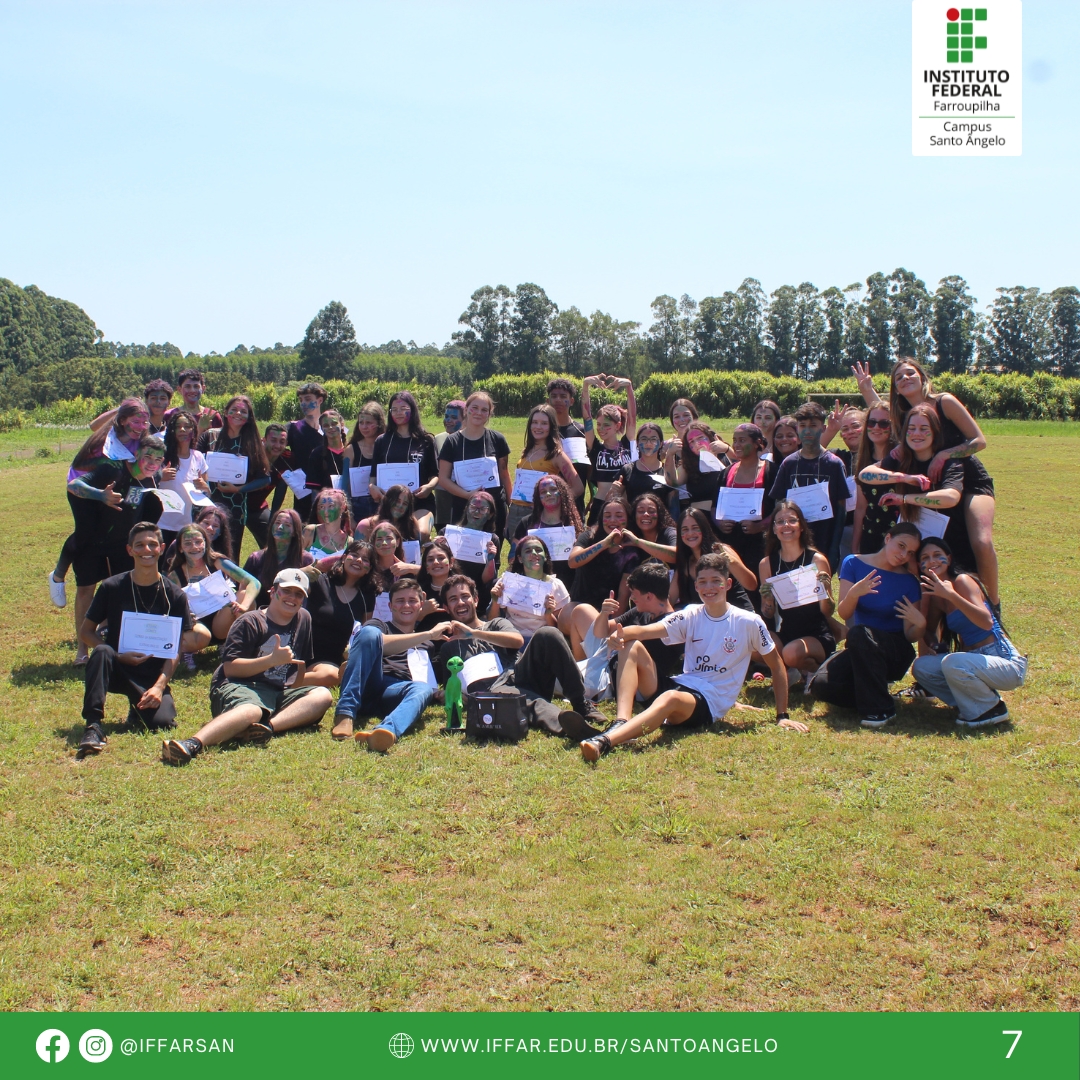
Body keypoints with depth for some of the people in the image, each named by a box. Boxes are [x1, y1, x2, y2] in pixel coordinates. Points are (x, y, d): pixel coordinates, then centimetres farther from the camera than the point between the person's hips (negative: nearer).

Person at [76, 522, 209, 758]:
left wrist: (159, 686, -16)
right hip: (117, 670, -1)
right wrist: (117, 656, -14)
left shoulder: (174, 596, -1)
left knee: (162, 721, -25)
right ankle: (94, 725, -31)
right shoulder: (112, 587, -2)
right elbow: (85, 632, 2)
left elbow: (176, 649, -1)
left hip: (155, 676, 1)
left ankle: (140, 706, 10)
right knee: (101, 653, -33)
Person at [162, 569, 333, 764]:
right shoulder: (250, 622, -1)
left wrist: (294, 694, 15)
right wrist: (272, 660, -17)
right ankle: (193, 744, -66)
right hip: (238, 687, -6)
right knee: (252, 711, -42)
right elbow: (229, 667, -11)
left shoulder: (303, 619, 16)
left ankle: (269, 726, -41)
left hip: (277, 693, 6)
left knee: (323, 696, -21)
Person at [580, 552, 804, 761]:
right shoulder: (690, 616, 4)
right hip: (682, 685, 4)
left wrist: (782, 716, 1)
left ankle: (605, 741, -56)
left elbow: (777, 666, 5)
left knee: (671, 698, -40)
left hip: (711, 702, -4)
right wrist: (621, 633, -35)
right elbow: (647, 630, -12)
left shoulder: (749, 622, -3)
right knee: (631, 646, -17)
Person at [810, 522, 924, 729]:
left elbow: (909, 636, -6)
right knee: (821, 685, -26)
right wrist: (854, 593, -31)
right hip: (859, 650, 2)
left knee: (859, 632, -36)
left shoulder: (909, 582, -6)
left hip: (894, 652, -2)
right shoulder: (854, 564, -2)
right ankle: (873, 691, 3)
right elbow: (844, 614, -11)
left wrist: (920, 625, -28)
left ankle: (880, 709, -25)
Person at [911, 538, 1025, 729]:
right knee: (921, 667, -4)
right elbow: (927, 632, 10)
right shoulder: (936, 596, 8)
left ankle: (993, 708, -5)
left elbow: (986, 622, -28)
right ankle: (975, 705, 8)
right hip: (973, 658, 8)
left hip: (1007, 663, -8)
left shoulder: (962, 581, -15)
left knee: (951, 663, -32)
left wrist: (951, 595, -36)